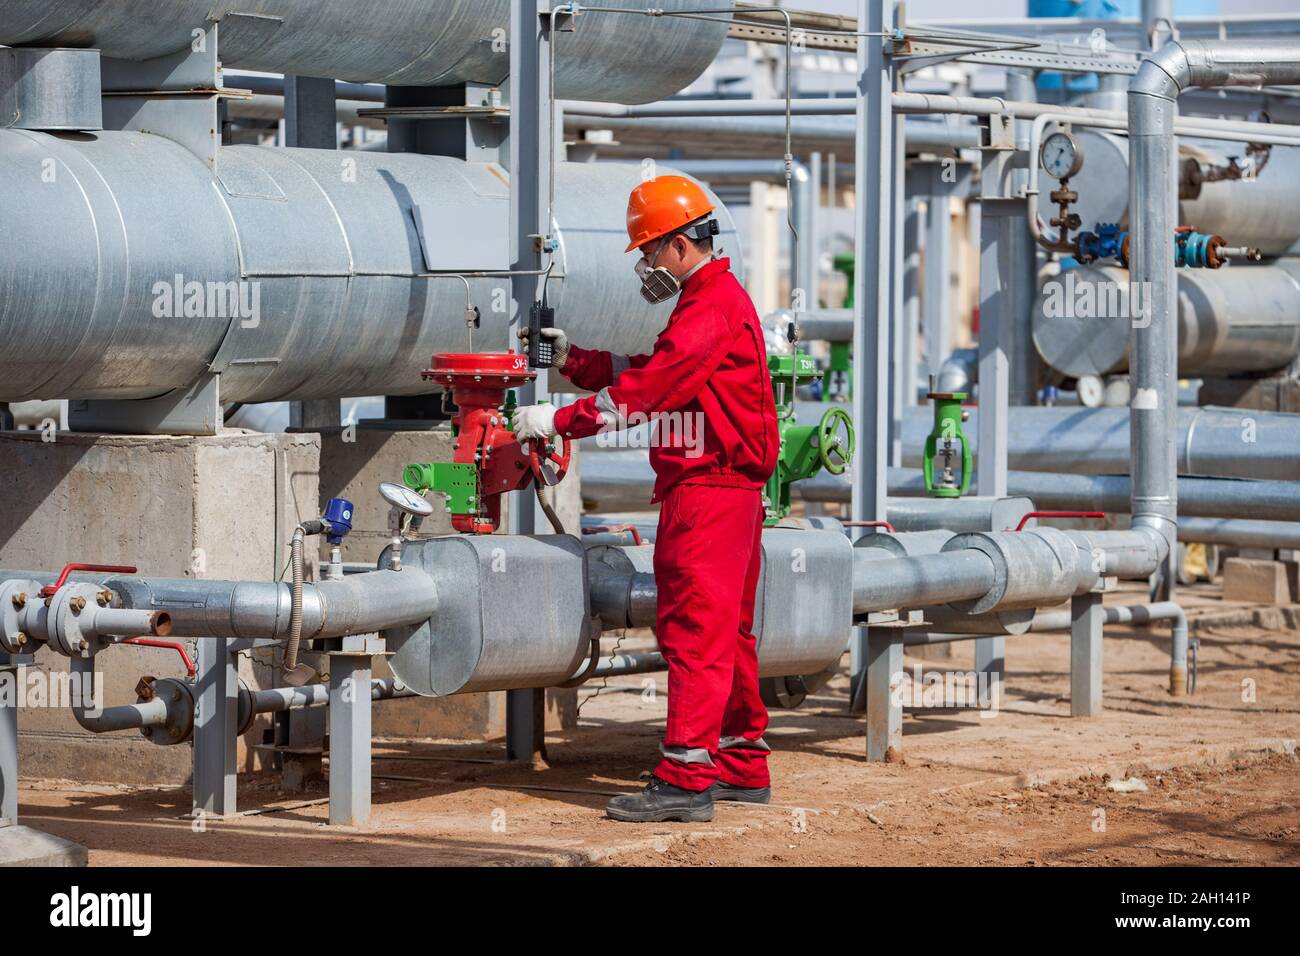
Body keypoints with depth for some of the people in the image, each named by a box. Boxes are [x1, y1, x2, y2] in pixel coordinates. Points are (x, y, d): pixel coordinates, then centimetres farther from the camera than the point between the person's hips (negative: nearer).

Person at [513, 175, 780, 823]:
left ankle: (686, 779, -14)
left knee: (695, 628, -12)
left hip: (710, 492, -11)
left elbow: (649, 387, -19)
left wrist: (560, 421, -16)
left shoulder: (713, 307, -14)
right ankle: (742, 766, 21)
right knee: (726, 630, 14)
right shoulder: (709, 301, 20)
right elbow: (645, 373, 21)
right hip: (721, 491, 11)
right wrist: (572, 359, 13)